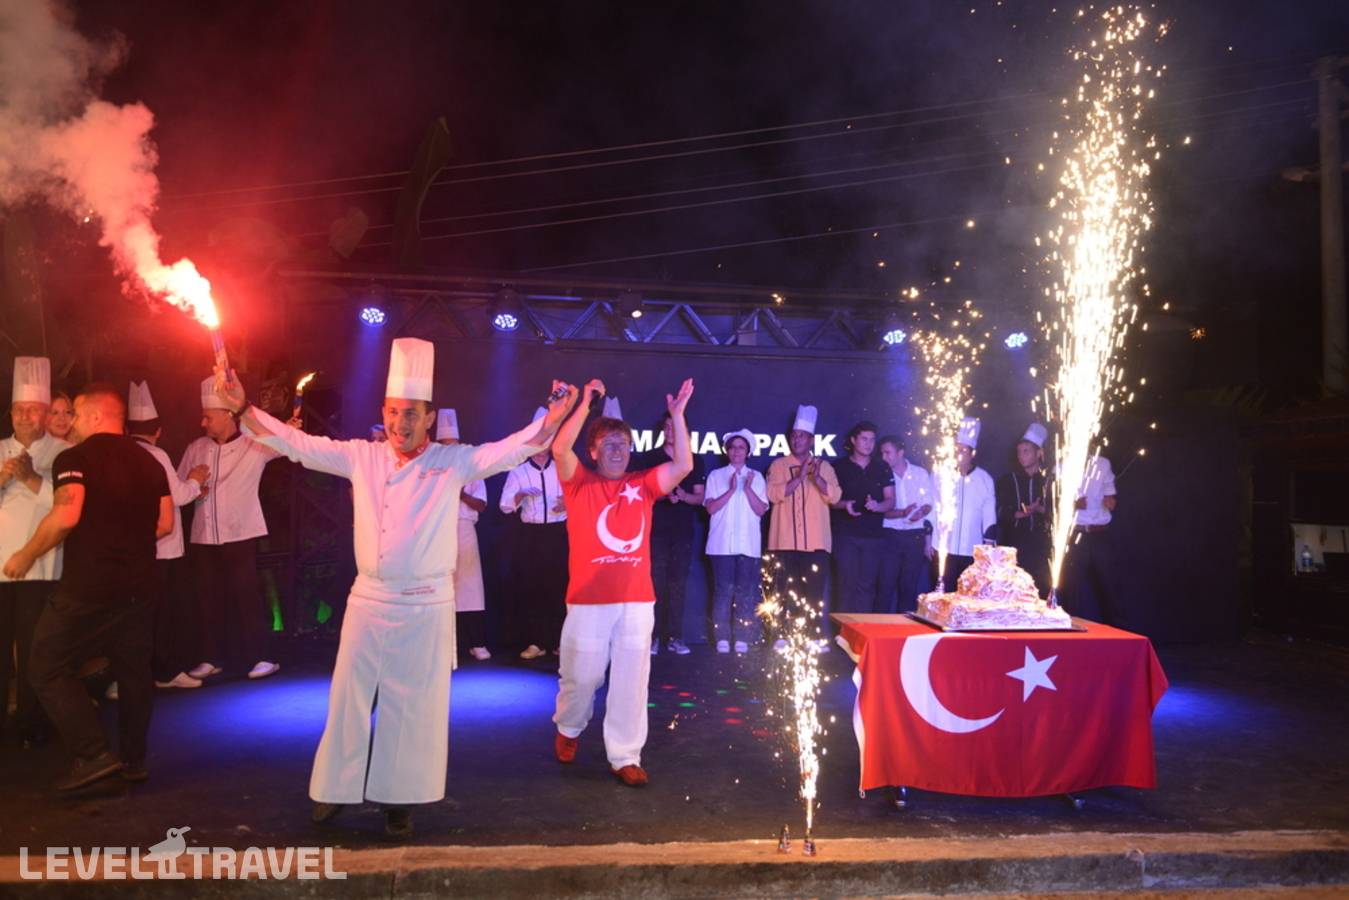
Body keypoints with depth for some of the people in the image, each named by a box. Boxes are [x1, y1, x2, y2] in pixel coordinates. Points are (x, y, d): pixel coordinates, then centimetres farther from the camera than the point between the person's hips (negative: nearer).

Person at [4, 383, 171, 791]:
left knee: (50, 669, 7)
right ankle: (134, 761, 23)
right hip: (139, 586, 6)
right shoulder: (149, 462, 11)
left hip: (88, 586, -6)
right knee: (134, 672, 15)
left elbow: (66, 516, -22)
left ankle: (94, 755, 0)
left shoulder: (75, 458, -8)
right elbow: (165, 523, 11)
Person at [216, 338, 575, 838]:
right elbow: (298, 444, 5)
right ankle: (338, 789, 29)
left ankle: (399, 799, 22)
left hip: (426, 605, -2)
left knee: (413, 706, 7)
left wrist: (552, 420, -30)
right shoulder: (361, 457, 4)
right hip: (368, 598, 3)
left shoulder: (455, 462, -4)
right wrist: (242, 407, -2)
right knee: (350, 698, 12)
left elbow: (513, 449, -13)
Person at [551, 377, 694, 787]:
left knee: (631, 681, 4)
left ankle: (625, 757, 15)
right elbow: (559, 449, -15)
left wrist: (677, 415, -6)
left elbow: (683, 465, -1)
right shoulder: (580, 483, 2)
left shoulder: (642, 485, 8)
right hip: (588, 601, -2)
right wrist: (586, 404, -15)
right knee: (581, 675, 11)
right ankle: (568, 728, 39)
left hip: (637, 601, 2)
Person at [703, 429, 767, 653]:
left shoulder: (756, 477, 11)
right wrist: (731, 490, -11)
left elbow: (761, 510, 2)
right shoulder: (716, 475, 8)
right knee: (723, 590, -4)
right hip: (722, 543, -1)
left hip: (748, 543, 1)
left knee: (746, 591, -1)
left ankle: (742, 638, 4)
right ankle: (722, 638, 1)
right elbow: (711, 508, -1)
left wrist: (748, 488, -11)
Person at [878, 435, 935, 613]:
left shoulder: (921, 474, 5)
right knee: (886, 584, -5)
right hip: (890, 536, -1)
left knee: (909, 585, 5)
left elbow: (929, 504, 10)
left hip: (915, 536, 1)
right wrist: (902, 513, -19)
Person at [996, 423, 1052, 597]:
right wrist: (1022, 513, -14)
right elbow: (1002, 513, 2)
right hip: (1014, 543, 0)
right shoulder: (1007, 479, 10)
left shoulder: (1048, 480, 10)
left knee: (1041, 589, -7)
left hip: (1040, 545, 0)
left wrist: (1040, 509, -14)